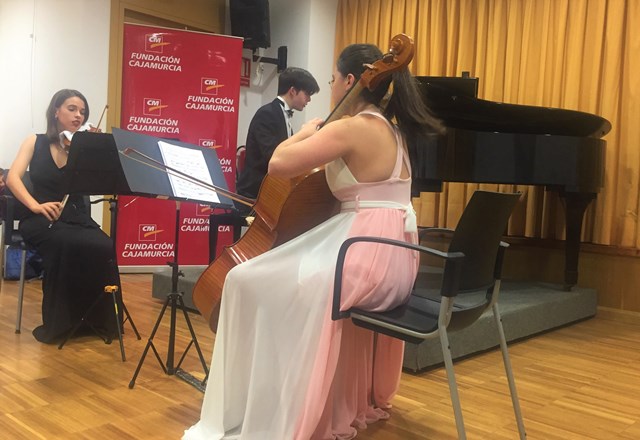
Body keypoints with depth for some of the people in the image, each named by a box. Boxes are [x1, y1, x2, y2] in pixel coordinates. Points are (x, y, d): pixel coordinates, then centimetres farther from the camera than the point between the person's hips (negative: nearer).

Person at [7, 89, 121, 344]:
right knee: (65, 246, -35)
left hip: (76, 217, 2)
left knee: (103, 248, -30)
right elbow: (13, 178, -6)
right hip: (41, 218, -2)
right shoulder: (35, 142, 8)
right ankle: (57, 323, -19)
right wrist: (35, 205, -22)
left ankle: (101, 319, -12)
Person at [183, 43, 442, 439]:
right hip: (394, 256, 10)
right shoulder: (391, 129, 15)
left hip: (368, 255, -10)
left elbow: (279, 163, -16)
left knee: (246, 283, -4)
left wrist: (306, 133, 3)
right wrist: (317, 141, 20)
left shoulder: (350, 128, -14)